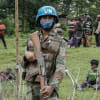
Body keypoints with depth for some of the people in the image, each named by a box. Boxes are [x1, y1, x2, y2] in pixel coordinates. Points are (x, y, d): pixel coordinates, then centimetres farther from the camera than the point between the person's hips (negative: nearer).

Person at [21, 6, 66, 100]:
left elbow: (60, 67, -9)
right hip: (31, 85, 4)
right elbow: (24, 64, 19)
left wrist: (52, 86, -24)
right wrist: (26, 56, -6)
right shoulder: (31, 40, 14)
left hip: (47, 86, -4)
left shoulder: (59, 42, 1)